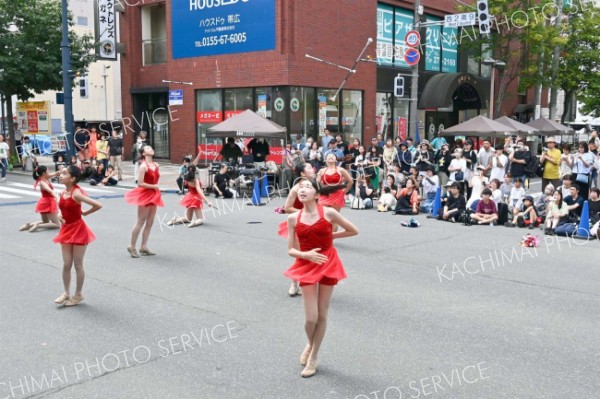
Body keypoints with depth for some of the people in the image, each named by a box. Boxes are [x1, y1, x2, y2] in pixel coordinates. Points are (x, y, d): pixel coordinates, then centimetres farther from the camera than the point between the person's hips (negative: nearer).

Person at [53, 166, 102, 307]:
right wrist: (60, 215, 0)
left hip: (78, 230, -7)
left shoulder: (76, 193, -20)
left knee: (78, 265, 5)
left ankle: (78, 295, 19)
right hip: (66, 229, 7)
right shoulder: (63, 193, 2)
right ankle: (66, 293, 23)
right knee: (66, 265, 10)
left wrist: (85, 213, -10)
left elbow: (98, 205, -25)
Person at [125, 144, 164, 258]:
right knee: (140, 222, -1)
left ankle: (144, 246, 16)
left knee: (150, 222, 9)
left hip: (153, 195, 7)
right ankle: (132, 246, 10)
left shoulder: (156, 165, 7)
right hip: (145, 195, -7)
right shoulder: (143, 166, -15)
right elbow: (140, 184, -20)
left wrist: (156, 192, 7)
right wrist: (154, 186, -16)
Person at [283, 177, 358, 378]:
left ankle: (313, 358, 23)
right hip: (307, 265, 1)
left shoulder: (328, 213, -9)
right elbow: (291, 250, -1)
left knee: (322, 315, 7)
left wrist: (330, 236, 1)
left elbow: (354, 231, 3)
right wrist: (306, 254, -19)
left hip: (328, 264, 0)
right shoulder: (293, 218, -4)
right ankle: (310, 344, 31)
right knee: (311, 317, -3)